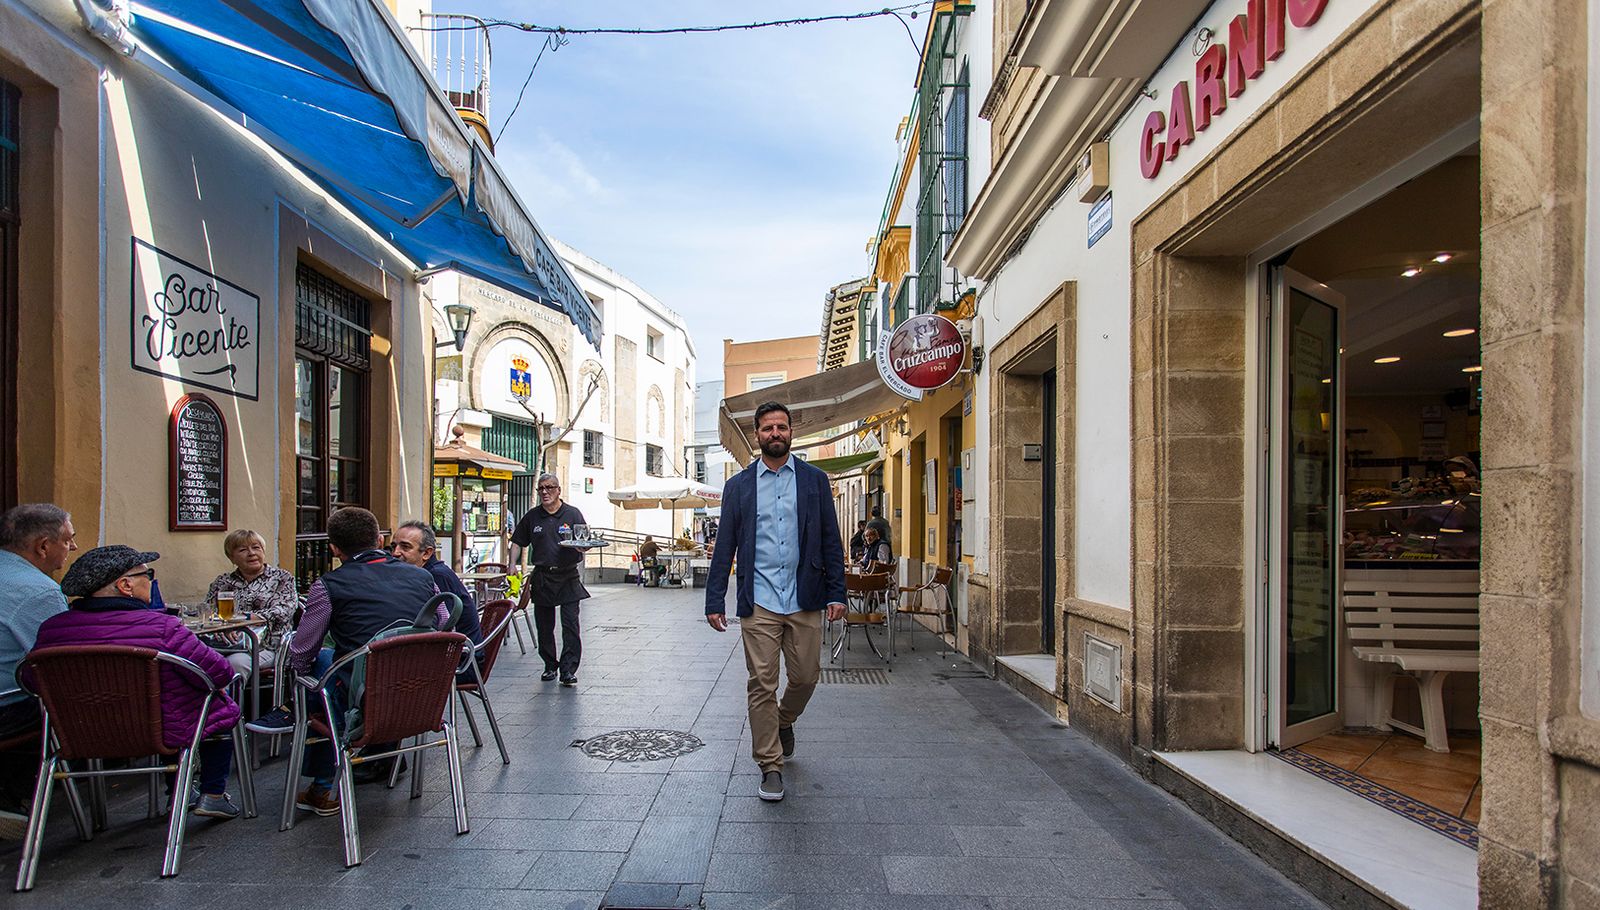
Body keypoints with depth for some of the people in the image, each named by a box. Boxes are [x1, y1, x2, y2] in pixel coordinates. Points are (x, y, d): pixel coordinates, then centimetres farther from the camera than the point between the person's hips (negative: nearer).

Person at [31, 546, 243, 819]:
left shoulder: (51, 628, -9)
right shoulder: (161, 626, -26)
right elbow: (220, 674, -22)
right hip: (162, 733, -6)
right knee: (224, 708, 21)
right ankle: (213, 795, 20)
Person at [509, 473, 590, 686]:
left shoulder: (572, 514, 3)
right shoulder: (532, 516, 9)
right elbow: (518, 542, 15)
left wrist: (580, 546, -18)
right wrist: (513, 566, 1)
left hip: (568, 576, -2)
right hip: (542, 577, 3)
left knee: (570, 625, -8)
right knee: (544, 626, 8)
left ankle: (568, 670, -5)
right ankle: (550, 666, 22)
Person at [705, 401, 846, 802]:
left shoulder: (814, 480, 6)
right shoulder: (738, 486, 6)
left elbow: (831, 541, 6)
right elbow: (725, 547, 6)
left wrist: (836, 593, -1)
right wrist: (715, 600, 1)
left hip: (804, 601, 1)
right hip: (758, 603, -1)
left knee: (806, 677, 9)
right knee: (762, 685, 1)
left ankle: (784, 721, 41)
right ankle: (771, 767, 15)